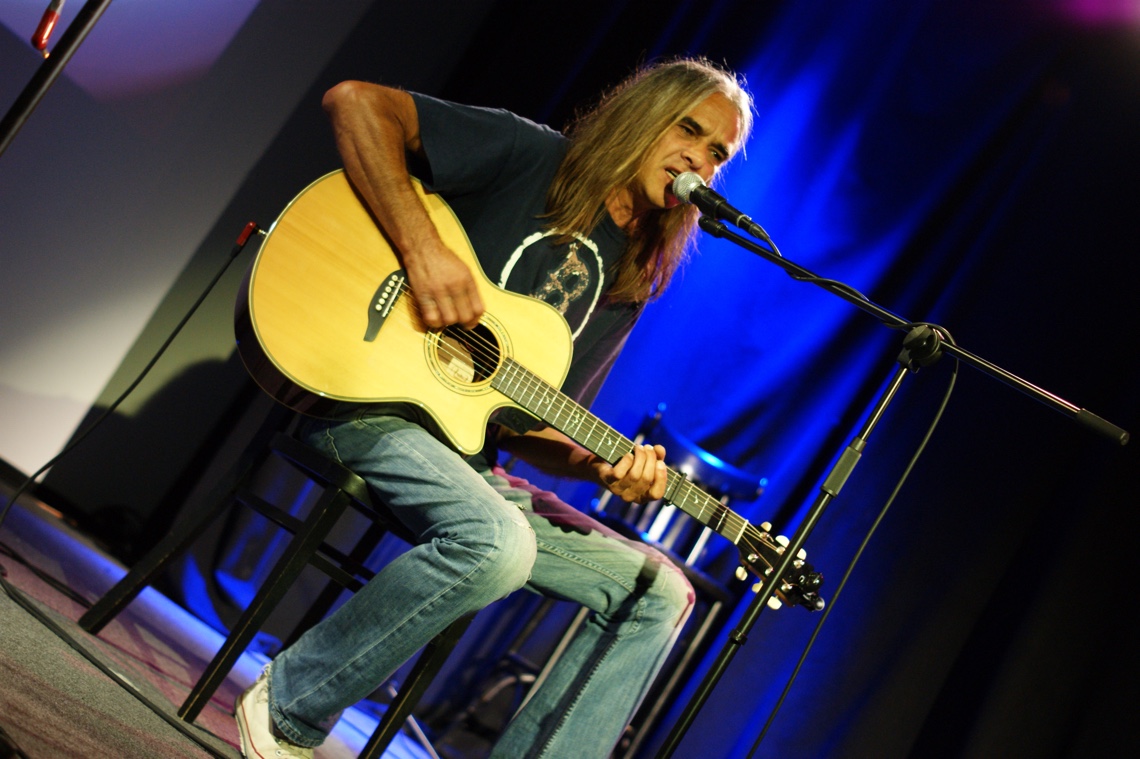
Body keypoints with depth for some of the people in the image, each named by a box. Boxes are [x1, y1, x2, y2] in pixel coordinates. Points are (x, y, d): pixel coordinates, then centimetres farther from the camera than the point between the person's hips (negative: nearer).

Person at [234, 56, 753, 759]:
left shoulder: (627, 284, 15)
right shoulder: (530, 155, -2)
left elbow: (528, 427, 13)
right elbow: (355, 101, -11)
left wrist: (603, 464, -8)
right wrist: (422, 247, -21)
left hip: (470, 458, 7)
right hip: (373, 404, -7)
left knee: (658, 590, -2)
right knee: (499, 543, -35)